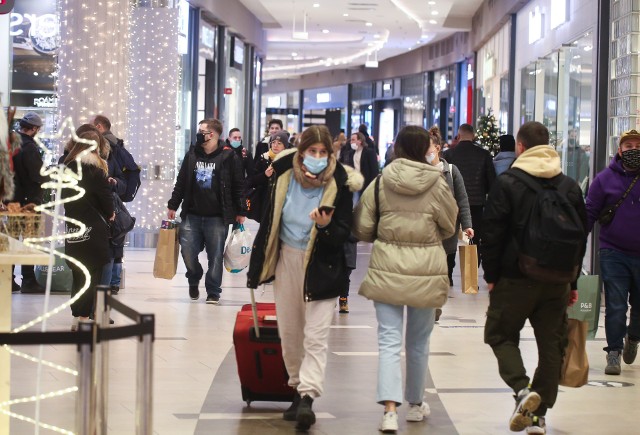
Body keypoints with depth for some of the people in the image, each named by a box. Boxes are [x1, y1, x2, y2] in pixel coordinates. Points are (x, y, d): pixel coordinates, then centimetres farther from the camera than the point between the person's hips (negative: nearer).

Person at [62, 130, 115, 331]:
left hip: (72, 228, 6)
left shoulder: (68, 167, 8)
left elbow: (64, 196, 12)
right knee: (92, 274, 0)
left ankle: (77, 316, 15)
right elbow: (105, 194, -8)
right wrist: (109, 214, 9)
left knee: (78, 274, 13)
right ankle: (84, 318, -2)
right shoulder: (94, 168, -11)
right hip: (93, 228, -6)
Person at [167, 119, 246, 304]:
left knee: (215, 256, 0)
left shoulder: (229, 157, -4)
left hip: (217, 217, -4)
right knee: (187, 251, -1)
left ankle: (213, 292, 10)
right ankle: (194, 281, 27)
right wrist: (172, 206, 10)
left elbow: (238, 186, -2)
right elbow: (181, 183, 14)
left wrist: (240, 212, -4)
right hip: (192, 215, 4)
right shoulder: (192, 155, 9)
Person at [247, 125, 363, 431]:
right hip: (286, 260, 4)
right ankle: (298, 390, 26)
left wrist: (326, 226, -31)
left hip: (321, 267, -4)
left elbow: (343, 233, -9)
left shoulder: (339, 184, -12)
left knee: (316, 335, -10)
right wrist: (258, 266, 11)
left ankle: (308, 398, -18)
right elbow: (270, 221, 8)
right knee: (289, 332, 13)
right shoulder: (285, 177, -4)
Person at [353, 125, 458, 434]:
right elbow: (449, 228, 7)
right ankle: (416, 404, 31)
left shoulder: (380, 183, -4)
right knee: (418, 341, 16)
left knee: (389, 341, 0)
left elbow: (362, 229, 0)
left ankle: (390, 409, -15)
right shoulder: (437, 185, -7)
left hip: (387, 269, 0)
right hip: (426, 271, 0)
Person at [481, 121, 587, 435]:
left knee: (500, 335, 10)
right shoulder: (570, 186, 8)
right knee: (551, 344, 9)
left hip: (515, 279, -4)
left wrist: (491, 276, 0)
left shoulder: (507, 183, -7)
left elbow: (493, 233, -9)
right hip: (557, 280, 4)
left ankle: (522, 389, -13)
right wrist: (573, 282, 17)